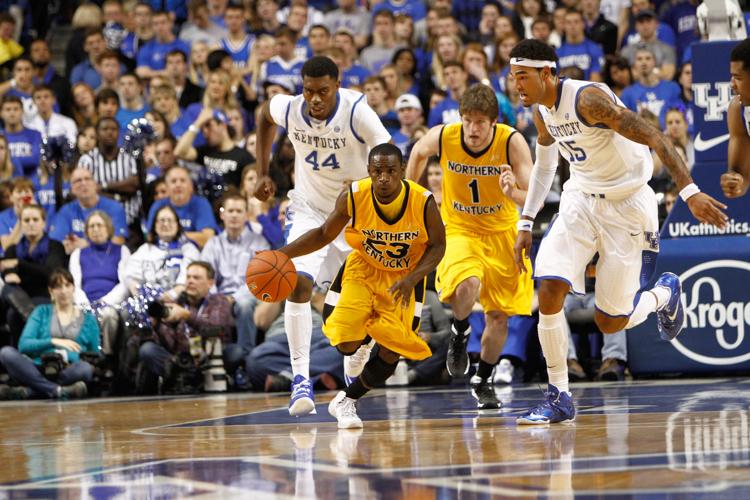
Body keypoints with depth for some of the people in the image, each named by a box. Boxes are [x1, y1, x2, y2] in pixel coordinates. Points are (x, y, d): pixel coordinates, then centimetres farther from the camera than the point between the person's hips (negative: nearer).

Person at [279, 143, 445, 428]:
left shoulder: (423, 202, -27)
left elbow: (437, 246, -11)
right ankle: (361, 346, 25)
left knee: (392, 351, -7)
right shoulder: (353, 197, -24)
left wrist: (412, 279, -28)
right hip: (363, 269, 0)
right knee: (346, 343, -15)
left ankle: (347, 401, 17)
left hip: (404, 278, 0)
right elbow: (324, 235, -7)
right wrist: (281, 254, -18)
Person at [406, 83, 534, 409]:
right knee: (467, 285, -32)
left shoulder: (512, 142, -24)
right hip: (459, 227, -1)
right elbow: (419, 152, 6)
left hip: (502, 231, 1)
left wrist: (514, 193, -47)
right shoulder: (442, 137, -20)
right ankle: (460, 332, 1)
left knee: (500, 316, 6)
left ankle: (483, 381, 29)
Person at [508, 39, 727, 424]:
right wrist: (526, 224, 16)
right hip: (580, 201, 6)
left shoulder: (588, 98, -25)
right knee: (549, 292, -13)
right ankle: (559, 398, -3)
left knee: (609, 321, -1)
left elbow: (654, 139, -27)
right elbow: (544, 167, 20)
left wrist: (689, 192, -34)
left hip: (627, 207, -6)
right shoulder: (542, 113, 1)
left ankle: (665, 293, 32)